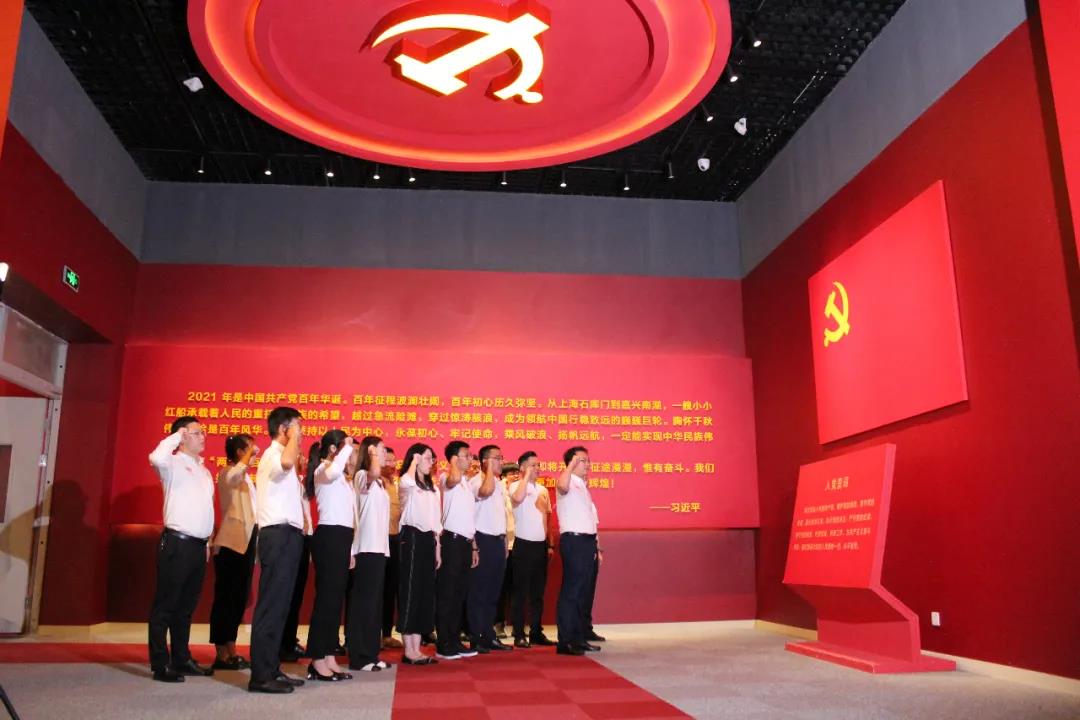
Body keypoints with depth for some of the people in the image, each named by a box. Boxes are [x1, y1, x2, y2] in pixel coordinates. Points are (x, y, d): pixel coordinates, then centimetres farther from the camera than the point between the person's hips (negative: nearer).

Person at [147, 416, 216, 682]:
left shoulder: (204, 470, 18)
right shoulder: (174, 464, -5)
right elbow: (157, 458, -31)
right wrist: (176, 436, -16)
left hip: (198, 545, 8)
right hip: (177, 543, -8)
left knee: (186, 606, 14)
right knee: (166, 605, -1)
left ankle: (182, 660, 23)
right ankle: (160, 665, 4)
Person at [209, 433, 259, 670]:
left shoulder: (245, 477, 20)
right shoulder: (227, 473, -6)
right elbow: (232, 477, -33)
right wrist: (249, 455, -28)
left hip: (246, 541, 9)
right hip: (231, 543, -9)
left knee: (238, 599, 10)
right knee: (226, 597, -5)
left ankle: (231, 652, 16)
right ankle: (222, 655, 0)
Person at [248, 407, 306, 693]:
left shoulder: (279, 456, 22)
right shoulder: (273, 454, -9)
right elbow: (287, 462, -34)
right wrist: (293, 438, -19)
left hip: (287, 536, 10)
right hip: (279, 536, -10)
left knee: (279, 605, 11)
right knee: (271, 606, -9)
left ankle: (271, 669, 17)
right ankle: (261, 676, -6)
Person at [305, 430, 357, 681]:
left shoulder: (341, 477, 22)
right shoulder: (323, 469, -6)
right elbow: (334, 470, -35)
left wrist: (350, 549, 18)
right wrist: (347, 448, -19)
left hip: (341, 537, 10)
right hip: (329, 537, -10)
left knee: (336, 598, 10)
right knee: (326, 597, -7)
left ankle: (329, 658, 15)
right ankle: (317, 661, -2)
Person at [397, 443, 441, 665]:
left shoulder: (433, 488, 19)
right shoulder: (406, 483, -5)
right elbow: (407, 482, -33)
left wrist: (437, 547, 13)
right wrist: (414, 461, -17)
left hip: (428, 539, 8)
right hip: (412, 538, -8)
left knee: (425, 593, 7)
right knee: (410, 592, -6)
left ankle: (416, 649, 13)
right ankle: (409, 651, 0)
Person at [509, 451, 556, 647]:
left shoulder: (543, 489, 14)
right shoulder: (516, 486, -5)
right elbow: (517, 498, -30)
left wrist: (550, 544, 12)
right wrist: (527, 475, -19)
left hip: (541, 545, 6)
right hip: (524, 544, -6)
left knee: (538, 592, 11)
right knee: (520, 592, -1)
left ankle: (536, 632, 19)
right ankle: (519, 635, 5)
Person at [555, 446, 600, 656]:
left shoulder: (583, 486, 20)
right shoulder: (568, 483, -8)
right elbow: (562, 486, -36)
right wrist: (572, 464, -27)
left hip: (587, 541, 9)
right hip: (574, 541, -9)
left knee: (582, 592, 13)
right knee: (571, 591, -8)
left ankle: (578, 638, 20)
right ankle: (565, 641, -5)